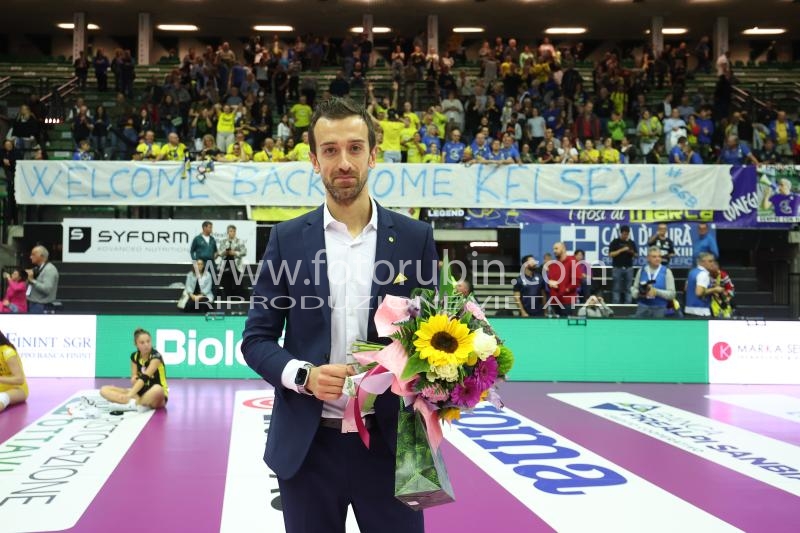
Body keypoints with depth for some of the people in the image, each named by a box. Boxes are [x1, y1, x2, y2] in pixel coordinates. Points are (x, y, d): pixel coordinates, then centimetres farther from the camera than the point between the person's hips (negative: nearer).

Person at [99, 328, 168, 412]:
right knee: (104, 390, -9)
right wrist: (134, 379, -22)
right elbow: (134, 379, 3)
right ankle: (139, 404, -28)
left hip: (156, 398, -6)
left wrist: (129, 395, -39)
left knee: (157, 389, -43)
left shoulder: (156, 356, -16)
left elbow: (144, 377, -27)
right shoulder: (134, 356, 3)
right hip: (140, 393, 6)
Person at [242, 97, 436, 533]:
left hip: (390, 441, 0)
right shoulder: (287, 239, 2)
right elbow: (256, 338, 3)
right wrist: (304, 374, -15)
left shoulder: (415, 237, 2)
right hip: (308, 445, 0)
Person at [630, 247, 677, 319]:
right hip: (642, 308, 2)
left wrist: (656, 292, -19)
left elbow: (671, 294, -6)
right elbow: (633, 290, 7)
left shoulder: (666, 272, -3)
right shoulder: (641, 271, 4)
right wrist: (639, 293, -15)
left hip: (659, 309, -2)